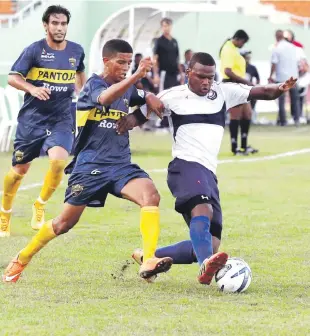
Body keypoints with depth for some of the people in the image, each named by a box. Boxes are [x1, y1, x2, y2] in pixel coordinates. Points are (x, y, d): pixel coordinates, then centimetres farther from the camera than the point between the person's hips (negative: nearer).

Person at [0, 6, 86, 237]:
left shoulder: (76, 51, 3)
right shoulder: (34, 50, -9)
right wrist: (32, 88, -28)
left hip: (62, 120, 2)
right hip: (32, 118, -2)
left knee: (59, 160, -23)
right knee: (20, 169, 7)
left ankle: (40, 206, 2)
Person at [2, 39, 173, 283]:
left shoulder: (128, 88, 10)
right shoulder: (94, 84, -8)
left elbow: (151, 100, 29)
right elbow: (105, 98, -33)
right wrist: (136, 76, -46)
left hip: (121, 164, 4)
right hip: (90, 165, -4)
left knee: (151, 195, -25)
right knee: (66, 222, 4)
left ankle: (149, 262, -32)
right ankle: (21, 260, 27)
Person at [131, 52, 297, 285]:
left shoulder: (223, 93, 13)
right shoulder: (173, 97, 5)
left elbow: (263, 92, 7)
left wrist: (280, 89, -14)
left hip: (209, 173, 6)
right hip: (186, 165, -6)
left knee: (210, 245, 4)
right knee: (203, 208, -37)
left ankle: (147, 257, 17)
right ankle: (206, 266, -60)